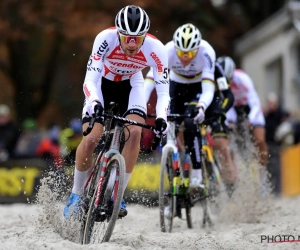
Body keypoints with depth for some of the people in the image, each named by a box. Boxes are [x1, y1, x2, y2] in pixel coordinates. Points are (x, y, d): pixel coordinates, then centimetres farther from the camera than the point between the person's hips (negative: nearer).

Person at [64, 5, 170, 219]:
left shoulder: (156, 49, -31)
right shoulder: (106, 39, -35)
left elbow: (163, 90, -26)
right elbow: (90, 79, -35)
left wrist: (161, 117, -44)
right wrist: (94, 103, -55)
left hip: (130, 84, 1)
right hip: (102, 82, -1)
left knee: (134, 132, -23)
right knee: (91, 138, -15)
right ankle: (76, 194, 6)